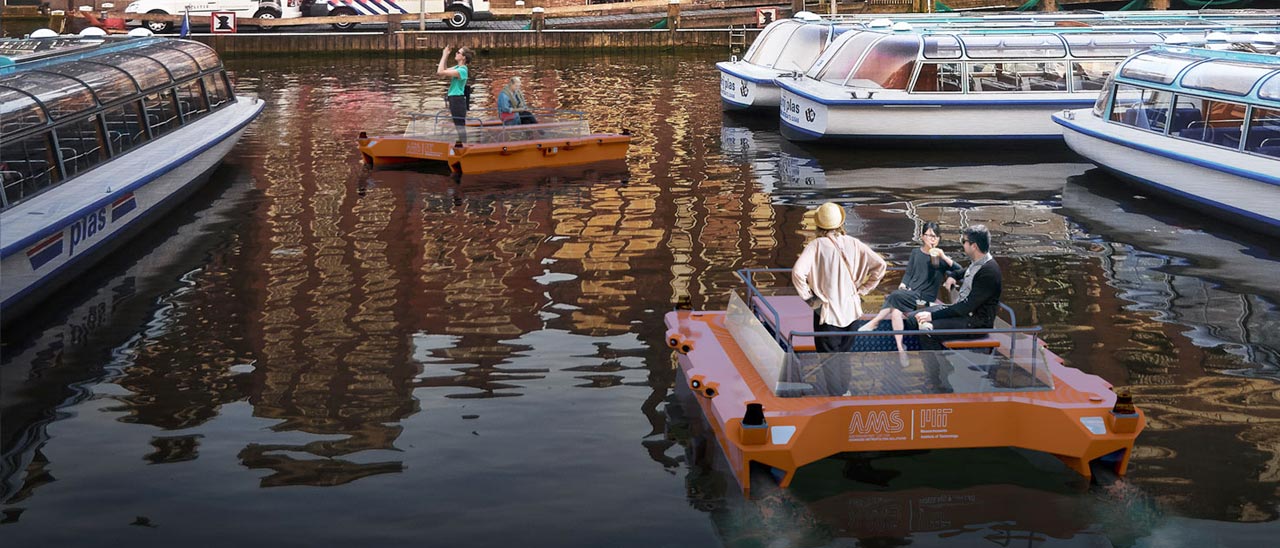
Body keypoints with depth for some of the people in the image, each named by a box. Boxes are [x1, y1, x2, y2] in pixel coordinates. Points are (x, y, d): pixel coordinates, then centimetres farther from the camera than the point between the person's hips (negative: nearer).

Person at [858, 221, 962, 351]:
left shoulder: (940, 256, 3)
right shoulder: (916, 253, 14)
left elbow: (960, 271, -8)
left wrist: (944, 257, -19)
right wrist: (903, 284, -6)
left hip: (926, 297, -3)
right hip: (910, 292, 3)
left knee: (895, 296, -30)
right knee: (896, 309, -31)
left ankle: (874, 322, -18)